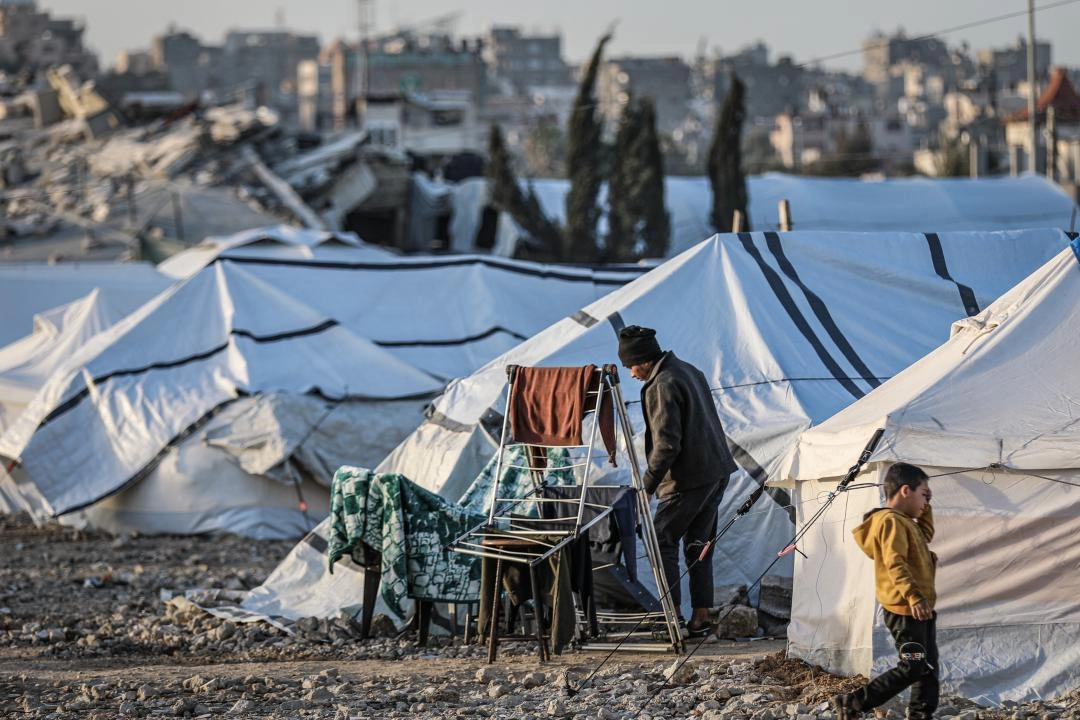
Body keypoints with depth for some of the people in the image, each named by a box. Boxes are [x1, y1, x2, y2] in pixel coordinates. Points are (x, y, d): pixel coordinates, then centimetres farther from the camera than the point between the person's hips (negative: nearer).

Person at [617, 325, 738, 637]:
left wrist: (648, 483, -15)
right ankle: (702, 614, 12)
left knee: (662, 540, -1)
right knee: (699, 543, 13)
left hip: (688, 479, -9)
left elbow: (667, 444, -22)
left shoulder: (661, 387, -16)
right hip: (717, 471, 9)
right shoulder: (689, 371, 13)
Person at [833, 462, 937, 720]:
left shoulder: (904, 521, 16)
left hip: (920, 609, 11)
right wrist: (913, 597, -36)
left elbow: (926, 535, 37)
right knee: (912, 667, -12)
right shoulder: (891, 522, -16)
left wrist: (925, 508, 22)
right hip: (905, 610, -11)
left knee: (928, 668, 11)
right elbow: (895, 564, -27)